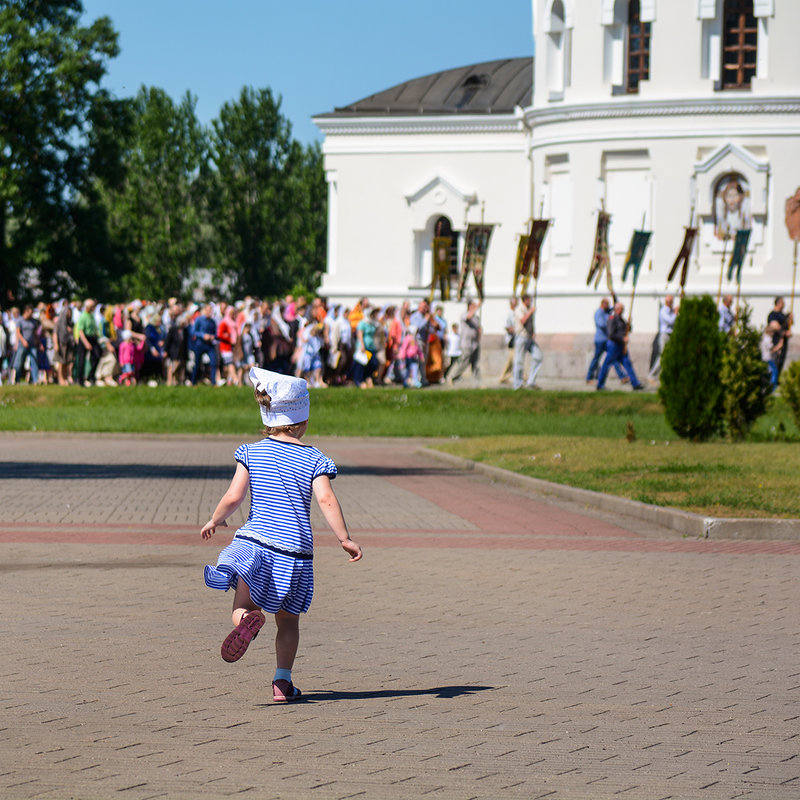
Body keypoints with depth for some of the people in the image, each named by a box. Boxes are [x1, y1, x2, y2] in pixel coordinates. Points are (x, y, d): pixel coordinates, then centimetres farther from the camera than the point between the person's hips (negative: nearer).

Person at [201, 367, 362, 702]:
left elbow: (233, 497, -3)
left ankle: (248, 619, -35)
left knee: (243, 605, 1)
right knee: (288, 619, 16)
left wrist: (214, 521, 15)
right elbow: (326, 500, -12)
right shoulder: (315, 460, 1)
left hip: (253, 541, -1)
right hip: (295, 549, 1)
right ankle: (283, 680, 6)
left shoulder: (251, 453, 3)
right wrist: (345, 539, -8)